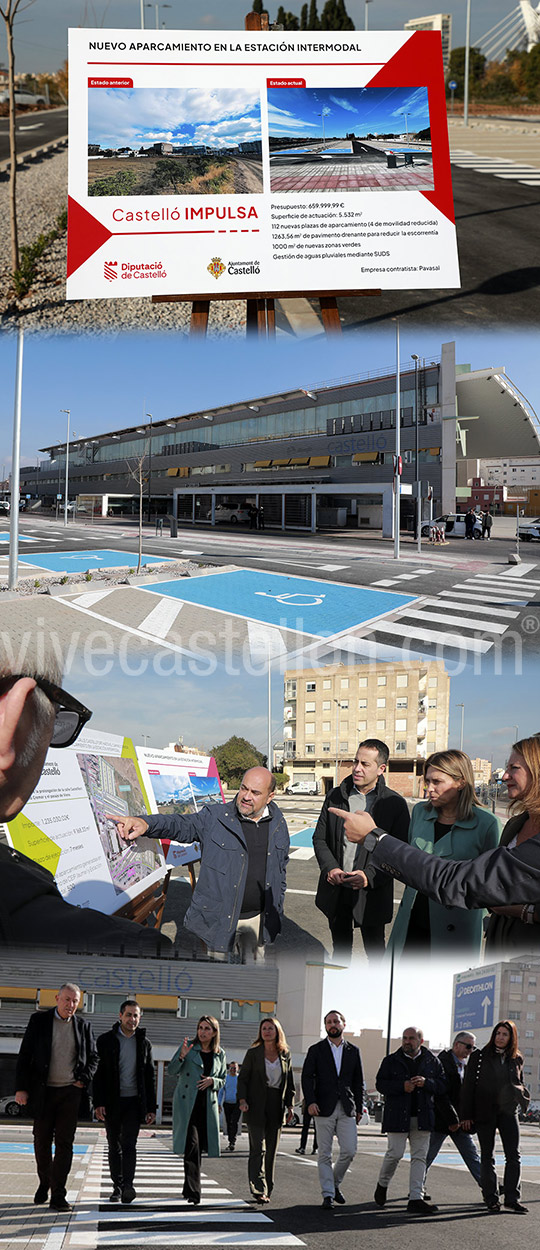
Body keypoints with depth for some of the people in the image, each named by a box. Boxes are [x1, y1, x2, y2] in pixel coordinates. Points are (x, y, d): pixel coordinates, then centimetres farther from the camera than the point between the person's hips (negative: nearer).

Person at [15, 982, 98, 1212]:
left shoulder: (83, 1026, 6)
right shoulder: (39, 1021, 1)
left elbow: (93, 1057, 14)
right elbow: (25, 1056, -1)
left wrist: (83, 1080, -2)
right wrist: (21, 1088, -7)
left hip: (71, 1092, 0)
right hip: (43, 1091, 0)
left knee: (64, 1143, -4)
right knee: (42, 1142, 8)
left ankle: (58, 1196, -4)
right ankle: (44, 1182, 31)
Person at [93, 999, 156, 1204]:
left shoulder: (144, 1043, 9)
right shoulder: (106, 1040, 3)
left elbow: (150, 1077, 11)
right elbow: (98, 1074, 0)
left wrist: (151, 1108, 6)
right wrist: (98, 1103, -10)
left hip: (134, 1102, 0)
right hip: (112, 1102, 0)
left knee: (129, 1143, -13)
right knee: (114, 1147, 7)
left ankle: (128, 1186, -21)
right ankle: (117, 1186, 16)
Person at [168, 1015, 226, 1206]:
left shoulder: (220, 1054, 10)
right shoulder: (188, 1047, 0)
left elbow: (223, 1080, 17)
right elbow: (171, 1071, -2)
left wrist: (212, 1081, -5)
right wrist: (182, 1057, -20)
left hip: (208, 1105, 4)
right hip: (187, 1103, -4)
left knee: (199, 1147, 8)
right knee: (192, 1144, -16)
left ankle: (188, 1189, 24)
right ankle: (193, 1191, -19)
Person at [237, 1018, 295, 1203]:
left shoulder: (285, 1055, 10)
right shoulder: (253, 1054, 3)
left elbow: (289, 1082, 14)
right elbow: (243, 1078, 2)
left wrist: (290, 1105, 6)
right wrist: (242, 1099, -12)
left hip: (276, 1106, 3)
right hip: (256, 1106, -3)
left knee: (271, 1150, 7)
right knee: (258, 1148, -10)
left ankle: (267, 1190, 15)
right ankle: (259, 1190, -15)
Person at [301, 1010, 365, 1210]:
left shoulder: (353, 1051, 12)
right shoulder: (316, 1050, 5)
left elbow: (358, 1082, 14)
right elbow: (307, 1078, -1)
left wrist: (359, 1108, 10)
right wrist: (310, 1102, -15)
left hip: (347, 1110, 2)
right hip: (324, 1109, -2)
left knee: (349, 1151, -4)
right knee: (324, 1154, -2)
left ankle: (335, 1183, 20)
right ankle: (328, 1194, 2)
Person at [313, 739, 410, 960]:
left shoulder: (394, 804, -8)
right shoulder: (335, 797, 3)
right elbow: (320, 838, 8)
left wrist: (370, 877, -20)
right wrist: (330, 867, -11)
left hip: (371, 894, -3)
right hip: (336, 890, 3)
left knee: (375, 950, 9)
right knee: (340, 948, 18)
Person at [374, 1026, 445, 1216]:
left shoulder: (432, 1062, 10)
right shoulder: (391, 1061, 5)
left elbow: (442, 1085, 6)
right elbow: (381, 1084, -2)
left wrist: (426, 1083, -13)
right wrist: (402, 1086, -16)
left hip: (422, 1116, 2)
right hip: (398, 1115, -2)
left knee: (420, 1157, -1)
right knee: (395, 1153, -5)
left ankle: (416, 1198, -1)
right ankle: (382, 1184, 22)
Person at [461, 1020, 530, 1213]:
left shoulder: (516, 1060, 8)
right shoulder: (480, 1057, -1)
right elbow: (468, 1086, -1)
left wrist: (519, 1092, -7)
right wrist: (466, 1115, -6)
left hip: (508, 1111, 2)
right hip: (485, 1112, -2)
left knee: (513, 1155, -6)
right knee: (487, 1157, 4)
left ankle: (512, 1197, 1)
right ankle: (491, 1199, 11)